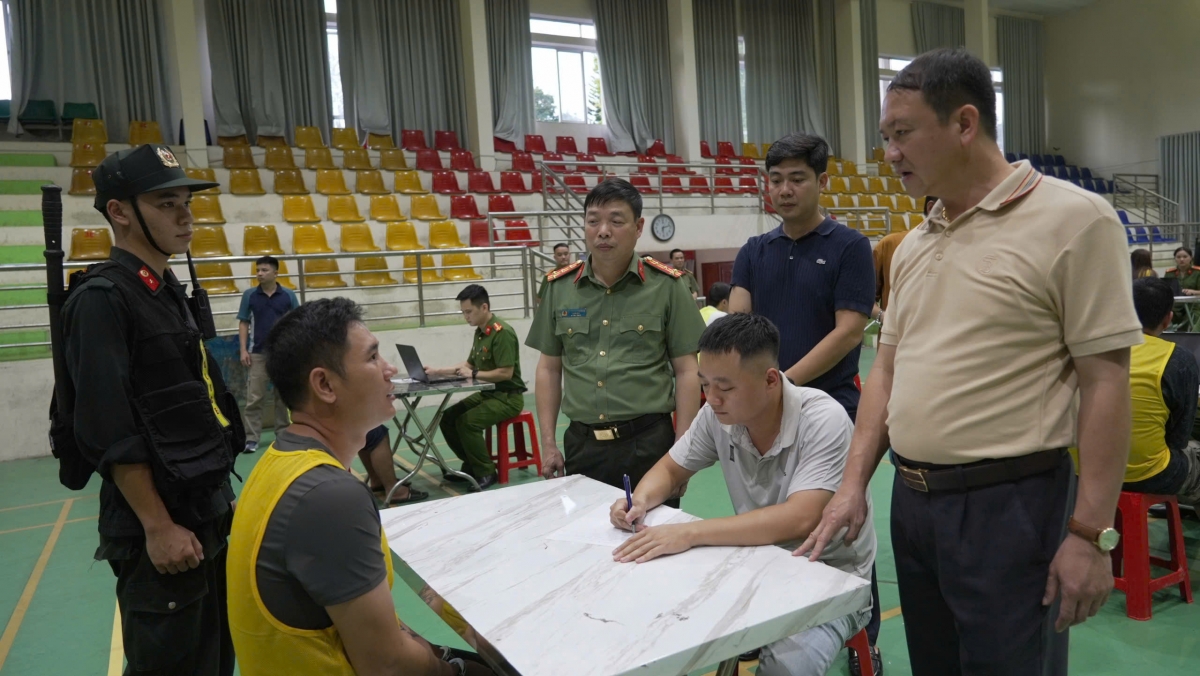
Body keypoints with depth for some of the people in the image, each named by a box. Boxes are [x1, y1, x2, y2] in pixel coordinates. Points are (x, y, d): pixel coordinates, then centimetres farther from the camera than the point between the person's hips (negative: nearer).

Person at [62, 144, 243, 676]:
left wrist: (216, 498, 16)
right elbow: (108, 432, -20)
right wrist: (158, 528, -18)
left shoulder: (168, 290, 11)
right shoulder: (102, 298, -15)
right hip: (163, 530, -8)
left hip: (207, 513, 8)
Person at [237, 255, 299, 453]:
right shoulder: (249, 295, 2)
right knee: (254, 398, -2)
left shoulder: (288, 295, 0)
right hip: (257, 353, 0)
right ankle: (251, 438, 1)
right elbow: (243, 323, 5)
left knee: (283, 396, 9)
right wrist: (243, 350, -3)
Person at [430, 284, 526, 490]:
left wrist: (474, 374, -18)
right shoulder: (479, 332, 9)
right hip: (487, 394, 9)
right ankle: (472, 465, 14)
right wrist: (438, 371, 9)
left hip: (508, 397, -9)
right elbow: (469, 364, 18)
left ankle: (486, 473, -9)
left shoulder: (502, 332, -20)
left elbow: (506, 373, -23)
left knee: (466, 422, -25)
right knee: (448, 418, 0)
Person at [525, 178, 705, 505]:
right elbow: (549, 369, 11)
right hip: (581, 442, 3)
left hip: (648, 441, -2)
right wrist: (549, 443, 8)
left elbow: (686, 371, -2)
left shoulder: (666, 285, -4)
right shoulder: (558, 287, 5)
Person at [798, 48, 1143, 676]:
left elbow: (1105, 381, -12)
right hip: (911, 500, 7)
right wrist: (853, 483, 6)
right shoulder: (913, 246, 9)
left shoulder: (1072, 220, -11)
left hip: (1008, 504, -6)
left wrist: (1090, 532, -14)